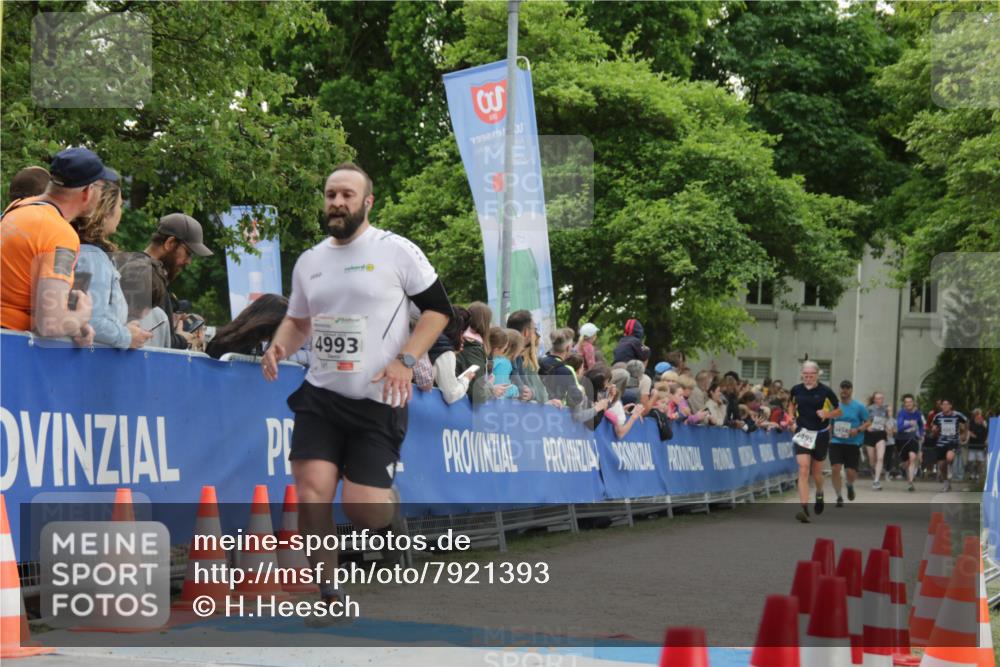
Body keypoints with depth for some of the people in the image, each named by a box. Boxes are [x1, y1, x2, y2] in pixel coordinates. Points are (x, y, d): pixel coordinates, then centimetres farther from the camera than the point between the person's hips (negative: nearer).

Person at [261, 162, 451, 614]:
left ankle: (391, 509, 28)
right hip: (320, 394, 4)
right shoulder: (309, 261, 11)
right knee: (312, 489, -15)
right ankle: (327, 592, -3)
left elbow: (438, 308, -1)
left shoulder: (396, 251, -4)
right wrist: (279, 346, 1)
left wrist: (405, 360, -12)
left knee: (362, 507, -10)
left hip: (378, 400, -4)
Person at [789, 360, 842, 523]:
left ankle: (819, 494, 47)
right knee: (803, 469, -15)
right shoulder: (796, 390, -1)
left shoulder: (825, 391, -8)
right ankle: (804, 509, -19)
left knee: (816, 472, 12)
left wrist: (826, 414, -18)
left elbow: (838, 411, 1)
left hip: (820, 435, -1)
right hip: (802, 433, 1)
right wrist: (793, 420, 8)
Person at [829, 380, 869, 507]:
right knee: (836, 469, -12)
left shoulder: (859, 407, -2)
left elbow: (868, 422, 1)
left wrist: (858, 430, -16)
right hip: (836, 443, 1)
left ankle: (850, 486, 34)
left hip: (853, 443, -1)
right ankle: (839, 497, 3)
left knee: (851, 472, -3)